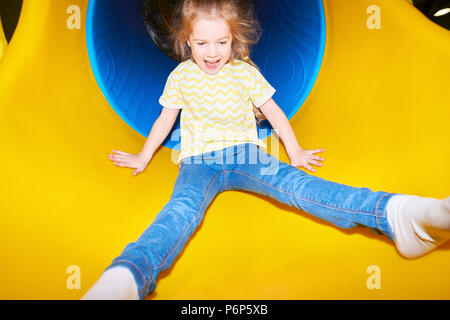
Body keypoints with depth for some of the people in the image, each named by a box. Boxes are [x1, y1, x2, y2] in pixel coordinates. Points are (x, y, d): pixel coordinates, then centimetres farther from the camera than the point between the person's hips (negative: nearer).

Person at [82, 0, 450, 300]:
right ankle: (126, 279, -60)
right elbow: (165, 119, 20)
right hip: (199, 161, 0)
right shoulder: (180, 76, 9)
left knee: (295, 183, -27)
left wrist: (295, 152, 14)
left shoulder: (246, 72, 10)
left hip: (245, 154, 1)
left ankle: (394, 214, -46)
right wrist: (143, 157, 25)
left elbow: (273, 111, 15)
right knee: (183, 207, -34)